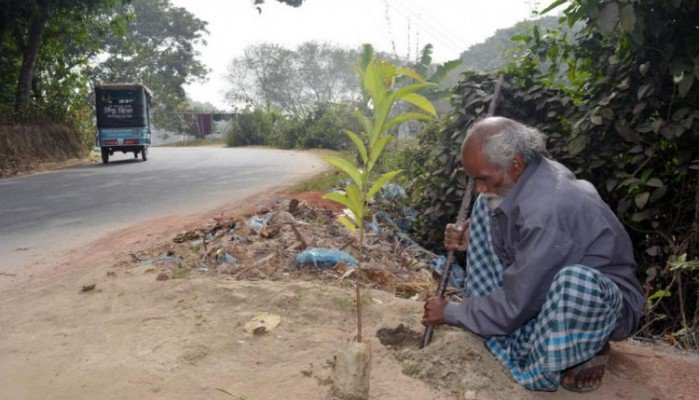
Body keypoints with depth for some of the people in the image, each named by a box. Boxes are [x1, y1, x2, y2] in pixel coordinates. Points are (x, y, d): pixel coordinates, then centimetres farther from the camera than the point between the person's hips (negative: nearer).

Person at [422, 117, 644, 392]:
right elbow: (512, 246, 12)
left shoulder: (548, 209, -35)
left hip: (605, 298, -8)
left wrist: (450, 313, -12)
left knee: (575, 281, -44)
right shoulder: (520, 178, -7)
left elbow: (516, 305, -27)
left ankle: (585, 349, -8)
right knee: (485, 208, 0)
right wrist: (472, 242, -8)